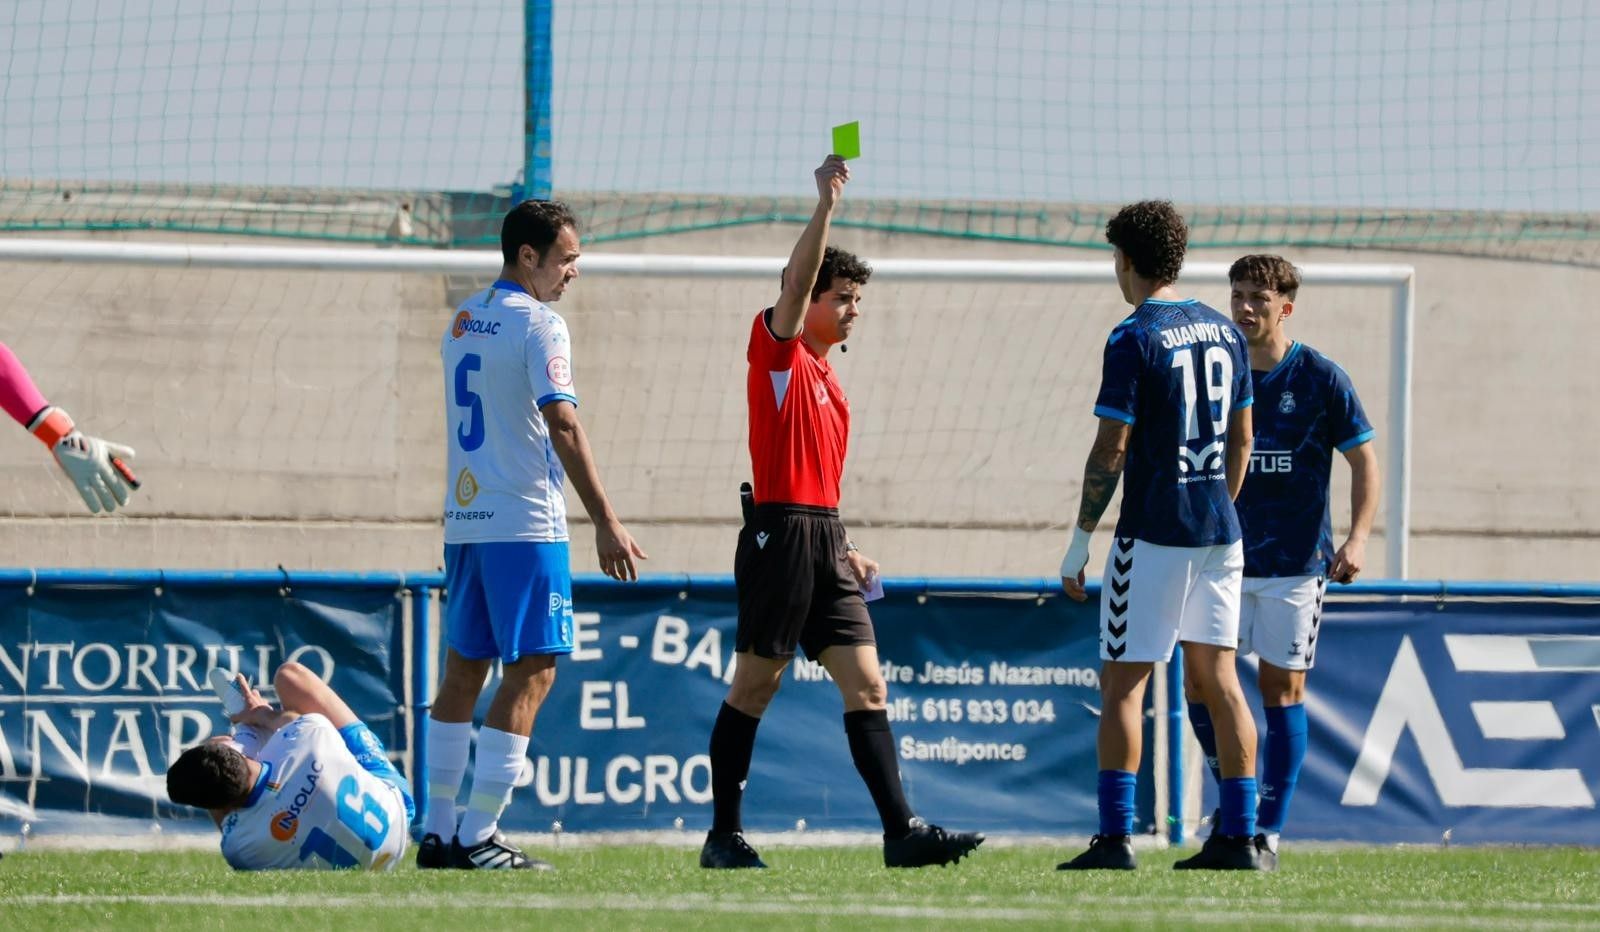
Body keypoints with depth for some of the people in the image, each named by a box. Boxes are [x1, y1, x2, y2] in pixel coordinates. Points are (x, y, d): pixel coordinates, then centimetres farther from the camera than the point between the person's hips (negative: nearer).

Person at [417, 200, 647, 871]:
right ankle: (477, 837, -10)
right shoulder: (537, 324, -11)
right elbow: (562, 426, -18)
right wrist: (605, 523, -19)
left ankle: (438, 832, 13)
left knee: (464, 668, 12)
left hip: (464, 520, 8)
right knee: (532, 671, -5)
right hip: (523, 525, -8)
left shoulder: (462, 322, 15)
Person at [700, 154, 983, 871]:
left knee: (867, 686, -1)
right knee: (753, 688, -1)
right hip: (780, 535, -8)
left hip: (824, 541, 8)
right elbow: (796, 283, -19)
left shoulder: (825, 376, 21)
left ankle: (901, 830, -6)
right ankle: (724, 834, 6)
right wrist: (826, 206, -24)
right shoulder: (777, 351, -1)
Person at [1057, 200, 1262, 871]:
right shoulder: (1224, 333, 10)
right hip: (1219, 534, 7)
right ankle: (1240, 838, 6)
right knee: (1219, 679, 9)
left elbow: (1111, 450, -12)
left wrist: (1080, 541, -6)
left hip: (1153, 533, -6)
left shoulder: (1133, 340, -11)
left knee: (1123, 685, -2)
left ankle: (1115, 839, -7)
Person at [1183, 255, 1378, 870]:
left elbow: (1364, 461, -2)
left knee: (1281, 692, -2)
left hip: (1294, 562, -4)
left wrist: (1357, 538, -15)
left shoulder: (1319, 379, -4)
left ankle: (1268, 832, 3)